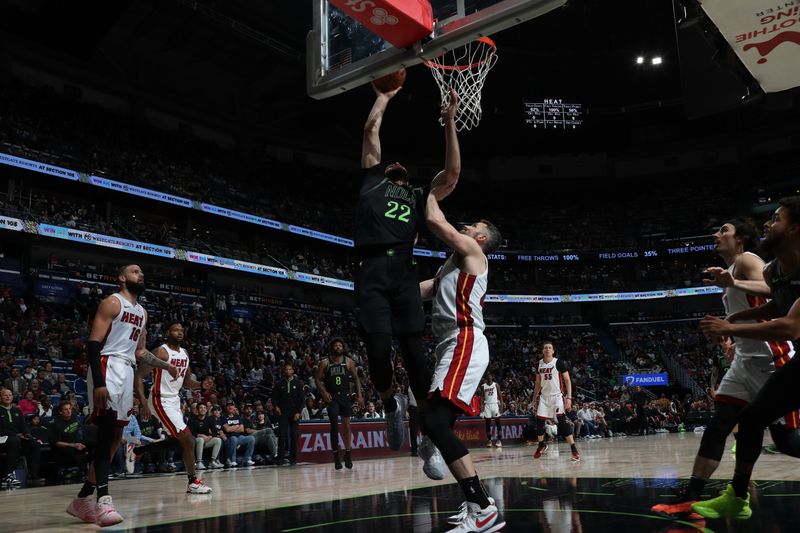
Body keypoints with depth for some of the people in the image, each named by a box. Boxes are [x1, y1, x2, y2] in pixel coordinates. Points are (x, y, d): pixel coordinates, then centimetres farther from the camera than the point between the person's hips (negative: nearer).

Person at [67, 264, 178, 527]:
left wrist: (165, 365, 14)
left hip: (127, 372, 9)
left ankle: (82, 499, 17)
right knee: (106, 431, -18)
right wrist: (98, 383, -24)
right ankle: (103, 500, -24)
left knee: (115, 436, 8)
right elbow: (93, 343, -14)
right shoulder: (112, 302, -5)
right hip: (108, 367, -9)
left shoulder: (142, 312, 20)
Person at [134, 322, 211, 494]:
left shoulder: (185, 354, 9)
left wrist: (202, 385, -2)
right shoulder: (161, 352, -16)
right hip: (161, 401, -9)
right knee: (187, 439, -13)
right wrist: (142, 400, -29)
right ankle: (193, 481, -4)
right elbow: (139, 375, -18)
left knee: (177, 440, 17)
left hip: (175, 400, 9)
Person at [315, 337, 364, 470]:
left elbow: (356, 378, 7)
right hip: (331, 397, -2)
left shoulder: (349, 362, 3)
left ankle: (347, 454, 19)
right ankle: (336, 456, 0)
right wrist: (324, 392, -17)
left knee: (346, 426, 7)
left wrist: (359, 395, -2)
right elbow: (318, 379, -1)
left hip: (345, 396, 2)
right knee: (334, 425, -8)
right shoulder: (324, 363, -2)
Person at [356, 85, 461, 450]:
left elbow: (452, 173, 16)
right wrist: (384, 96, 34)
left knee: (414, 351, -4)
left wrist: (449, 123, 15)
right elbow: (371, 130, 23)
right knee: (378, 347, -13)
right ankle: (391, 404, 17)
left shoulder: (419, 197, 27)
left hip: (404, 273, 1)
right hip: (372, 272, -1)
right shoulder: (373, 181, 24)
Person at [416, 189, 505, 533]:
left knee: (435, 422, -23)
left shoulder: (471, 250, 3)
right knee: (438, 423, 13)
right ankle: (476, 504, 21)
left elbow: (434, 220, -8)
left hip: (465, 344, -10)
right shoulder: (453, 266, 29)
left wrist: (431, 194, 10)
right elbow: (417, 291, 30)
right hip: (455, 347, 10)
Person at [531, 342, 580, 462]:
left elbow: (568, 381, -10)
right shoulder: (539, 364, 5)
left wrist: (569, 398, -18)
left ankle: (574, 449, -11)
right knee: (539, 422, 6)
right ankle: (541, 445, 28)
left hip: (557, 396, -5)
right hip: (544, 397, 5)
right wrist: (534, 398, 17)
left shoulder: (559, 363, -10)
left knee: (563, 422, -15)